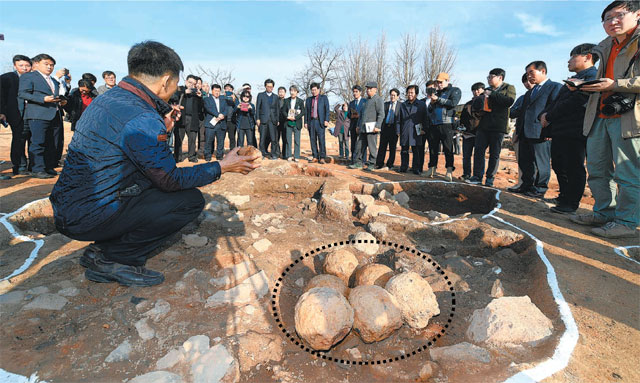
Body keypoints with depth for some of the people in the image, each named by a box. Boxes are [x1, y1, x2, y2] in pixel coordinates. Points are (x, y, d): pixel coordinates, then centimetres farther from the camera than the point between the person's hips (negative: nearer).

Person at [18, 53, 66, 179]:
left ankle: (50, 167, 12)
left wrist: (61, 102, 10)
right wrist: (43, 99, -18)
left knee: (53, 144, 5)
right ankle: (38, 169, -6)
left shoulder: (54, 81, 26)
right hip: (38, 115, -7)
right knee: (38, 143, -8)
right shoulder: (28, 77, 4)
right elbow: (23, 94, -6)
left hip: (55, 116, 7)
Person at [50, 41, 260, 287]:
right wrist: (222, 167, -7)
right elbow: (172, 180, -14)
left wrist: (163, 128, 17)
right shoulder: (142, 119, -22)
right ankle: (113, 260, -1)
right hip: (88, 217, -9)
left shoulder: (108, 99, 8)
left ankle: (101, 249, 15)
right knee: (192, 199, -9)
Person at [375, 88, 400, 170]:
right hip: (385, 127, 2)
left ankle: (389, 165, 11)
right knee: (382, 146, 3)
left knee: (392, 148, 4)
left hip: (394, 128, -2)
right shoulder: (385, 104, 14)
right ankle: (379, 164, 8)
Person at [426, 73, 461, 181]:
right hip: (433, 124, 5)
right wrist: (432, 103, 0)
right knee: (433, 148, 5)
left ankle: (449, 171, -5)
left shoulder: (455, 91, 8)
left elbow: (453, 103, -10)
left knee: (448, 148, -7)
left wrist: (438, 99, -9)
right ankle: (432, 169, 12)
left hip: (446, 124, -5)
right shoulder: (436, 93, 24)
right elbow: (429, 110, 22)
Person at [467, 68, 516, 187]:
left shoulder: (509, 88, 5)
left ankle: (490, 178, 6)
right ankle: (477, 176, 3)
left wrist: (492, 95, -12)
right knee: (478, 151, -2)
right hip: (483, 126, 5)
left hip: (498, 127, -5)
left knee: (494, 154, 0)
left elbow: (509, 101, -14)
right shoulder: (487, 90, 21)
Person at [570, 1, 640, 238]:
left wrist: (614, 84, -20)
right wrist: (583, 85, 9)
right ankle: (604, 213, 20)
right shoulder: (606, 48, 20)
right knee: (597, 169, 10)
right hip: (600, 116, 8)